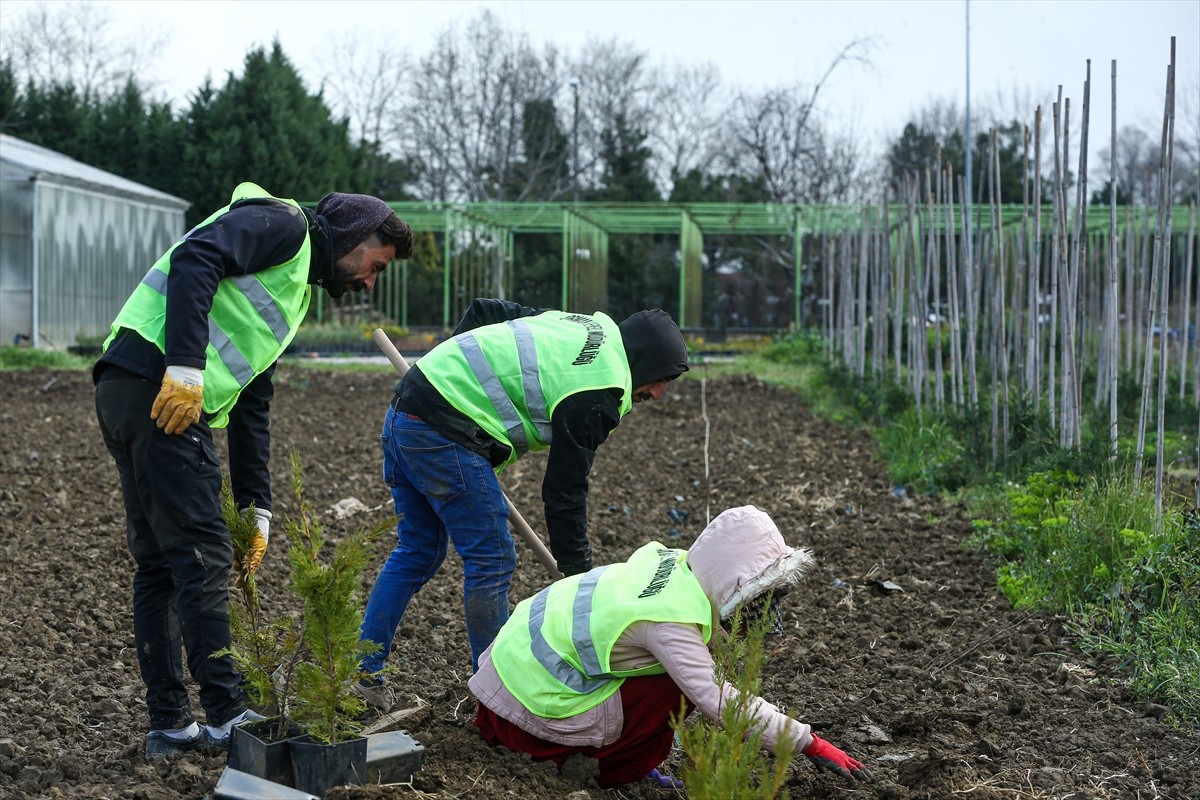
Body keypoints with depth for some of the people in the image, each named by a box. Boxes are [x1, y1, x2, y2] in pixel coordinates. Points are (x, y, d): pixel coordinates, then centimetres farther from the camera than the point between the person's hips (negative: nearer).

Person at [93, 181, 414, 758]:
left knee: (159, 562, 12)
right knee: (202, 555, -6)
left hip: (127, 395, 10)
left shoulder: (296, 289, 28)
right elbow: (193, 261, -17)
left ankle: (169, 723, 18)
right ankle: (226, 715, 0)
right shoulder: (282, 224, 1)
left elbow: (252, 403, 26)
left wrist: (256, 509, 21)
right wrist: (186, 367, -26)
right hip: (157, 383, -10)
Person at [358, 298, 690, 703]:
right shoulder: (597, 395, -10)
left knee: (417, 551, 19)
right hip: (442, 434, -10)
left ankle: (361, 673, 21)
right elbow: (565, 490, -8)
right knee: (492, 560, 0)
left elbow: (483, 310, 22)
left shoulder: (592, 326, 16)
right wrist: (579, 571, 2)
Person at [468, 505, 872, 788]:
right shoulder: (673, 621, -25)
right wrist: (810, 743, -25)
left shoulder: (669, 560, -2)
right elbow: (721, 703, -30)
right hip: (533, 699, -9)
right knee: (683, 684, -13)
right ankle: (622, 768, 4)